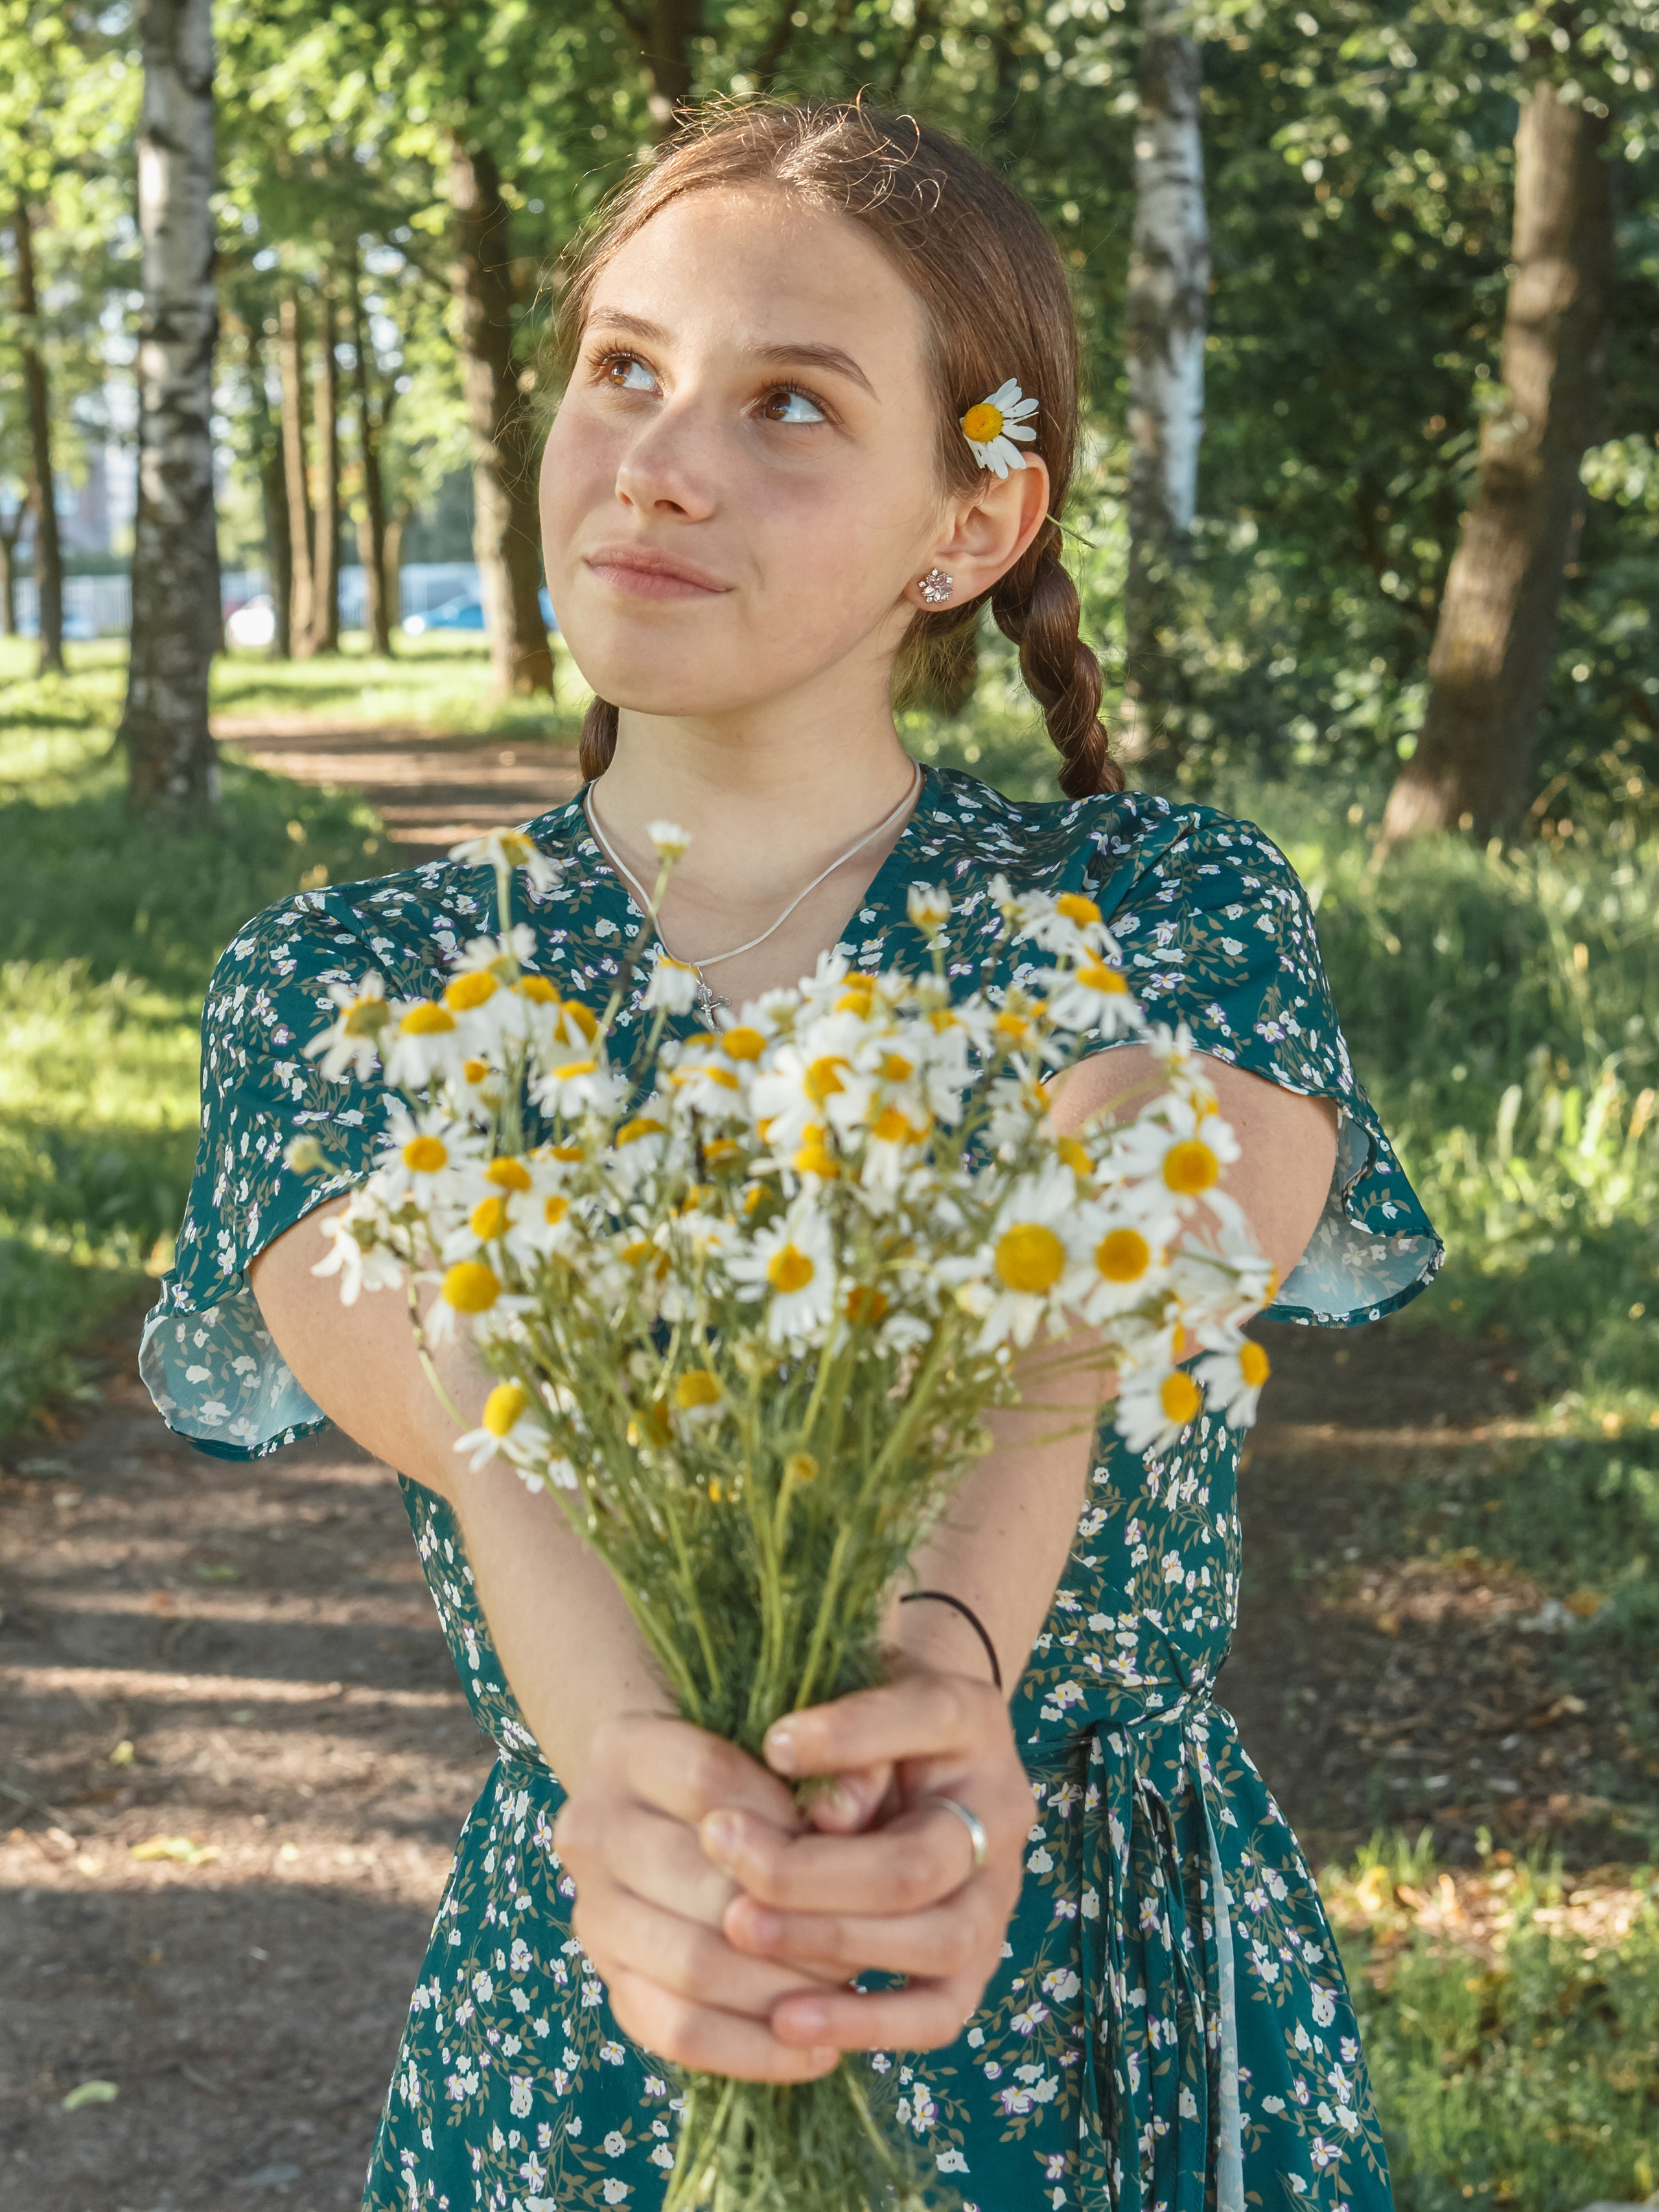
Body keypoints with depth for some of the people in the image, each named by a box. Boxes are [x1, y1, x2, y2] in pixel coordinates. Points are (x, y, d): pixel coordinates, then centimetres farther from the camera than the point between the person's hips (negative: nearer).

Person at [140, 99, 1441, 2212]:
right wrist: (644, 1762, -42)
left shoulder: (1172, 919, -6)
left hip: (1142, 2030, 0)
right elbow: (503, 1446, -22)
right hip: (576, 2032, 1)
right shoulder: (329, 994, -4)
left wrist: (943, 1664, -46)